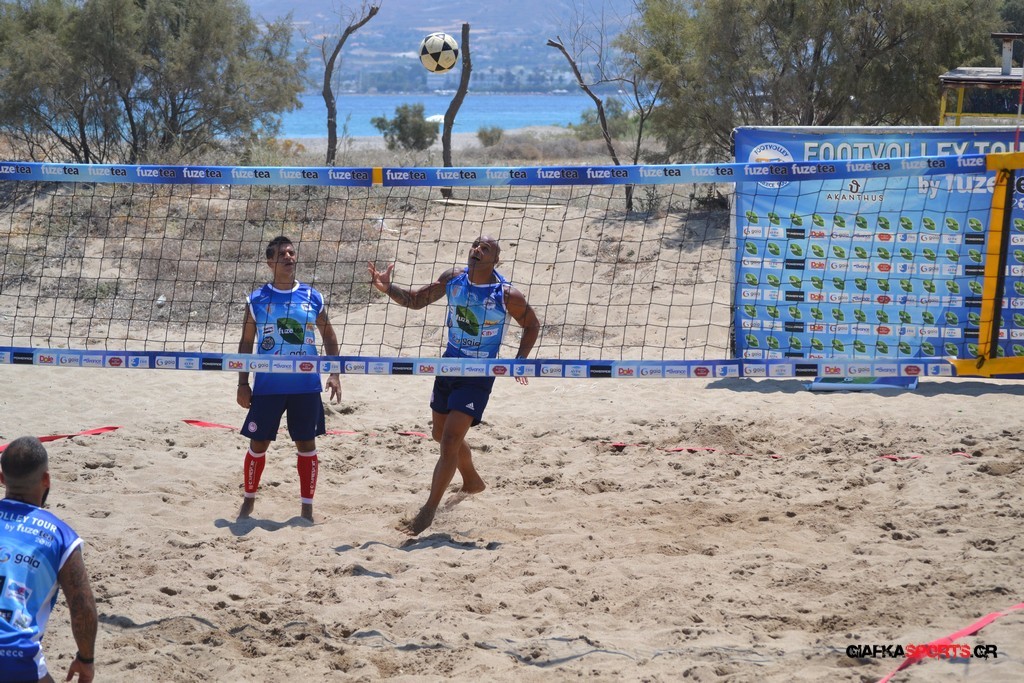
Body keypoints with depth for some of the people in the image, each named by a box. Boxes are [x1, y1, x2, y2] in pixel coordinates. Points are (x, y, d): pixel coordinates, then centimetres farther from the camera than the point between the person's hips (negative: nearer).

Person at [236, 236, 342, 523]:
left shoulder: (312, 297, 3)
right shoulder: (257, 300, 0)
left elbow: (329, 336, 11)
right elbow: (246, 343, 4)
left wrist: (334, 374, 2)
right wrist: (243, 383, 0)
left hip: (306, 385, 1)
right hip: (267, 386, -1)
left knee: (307, 445, 4)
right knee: (258, 444, 5)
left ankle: (307, 508, 13)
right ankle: (248, 502, 23)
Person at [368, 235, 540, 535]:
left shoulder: (507, 296, -16)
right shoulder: (453, 278, -4)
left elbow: (532, 325, 1)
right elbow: (416, 300, 3)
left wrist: (519, 361, -10)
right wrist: (388, 289, -14)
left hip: (478, 375, -6)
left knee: (450, 441, -13)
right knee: (442, 435, 21)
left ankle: (429, 510, -5)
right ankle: (472, 481, 48)